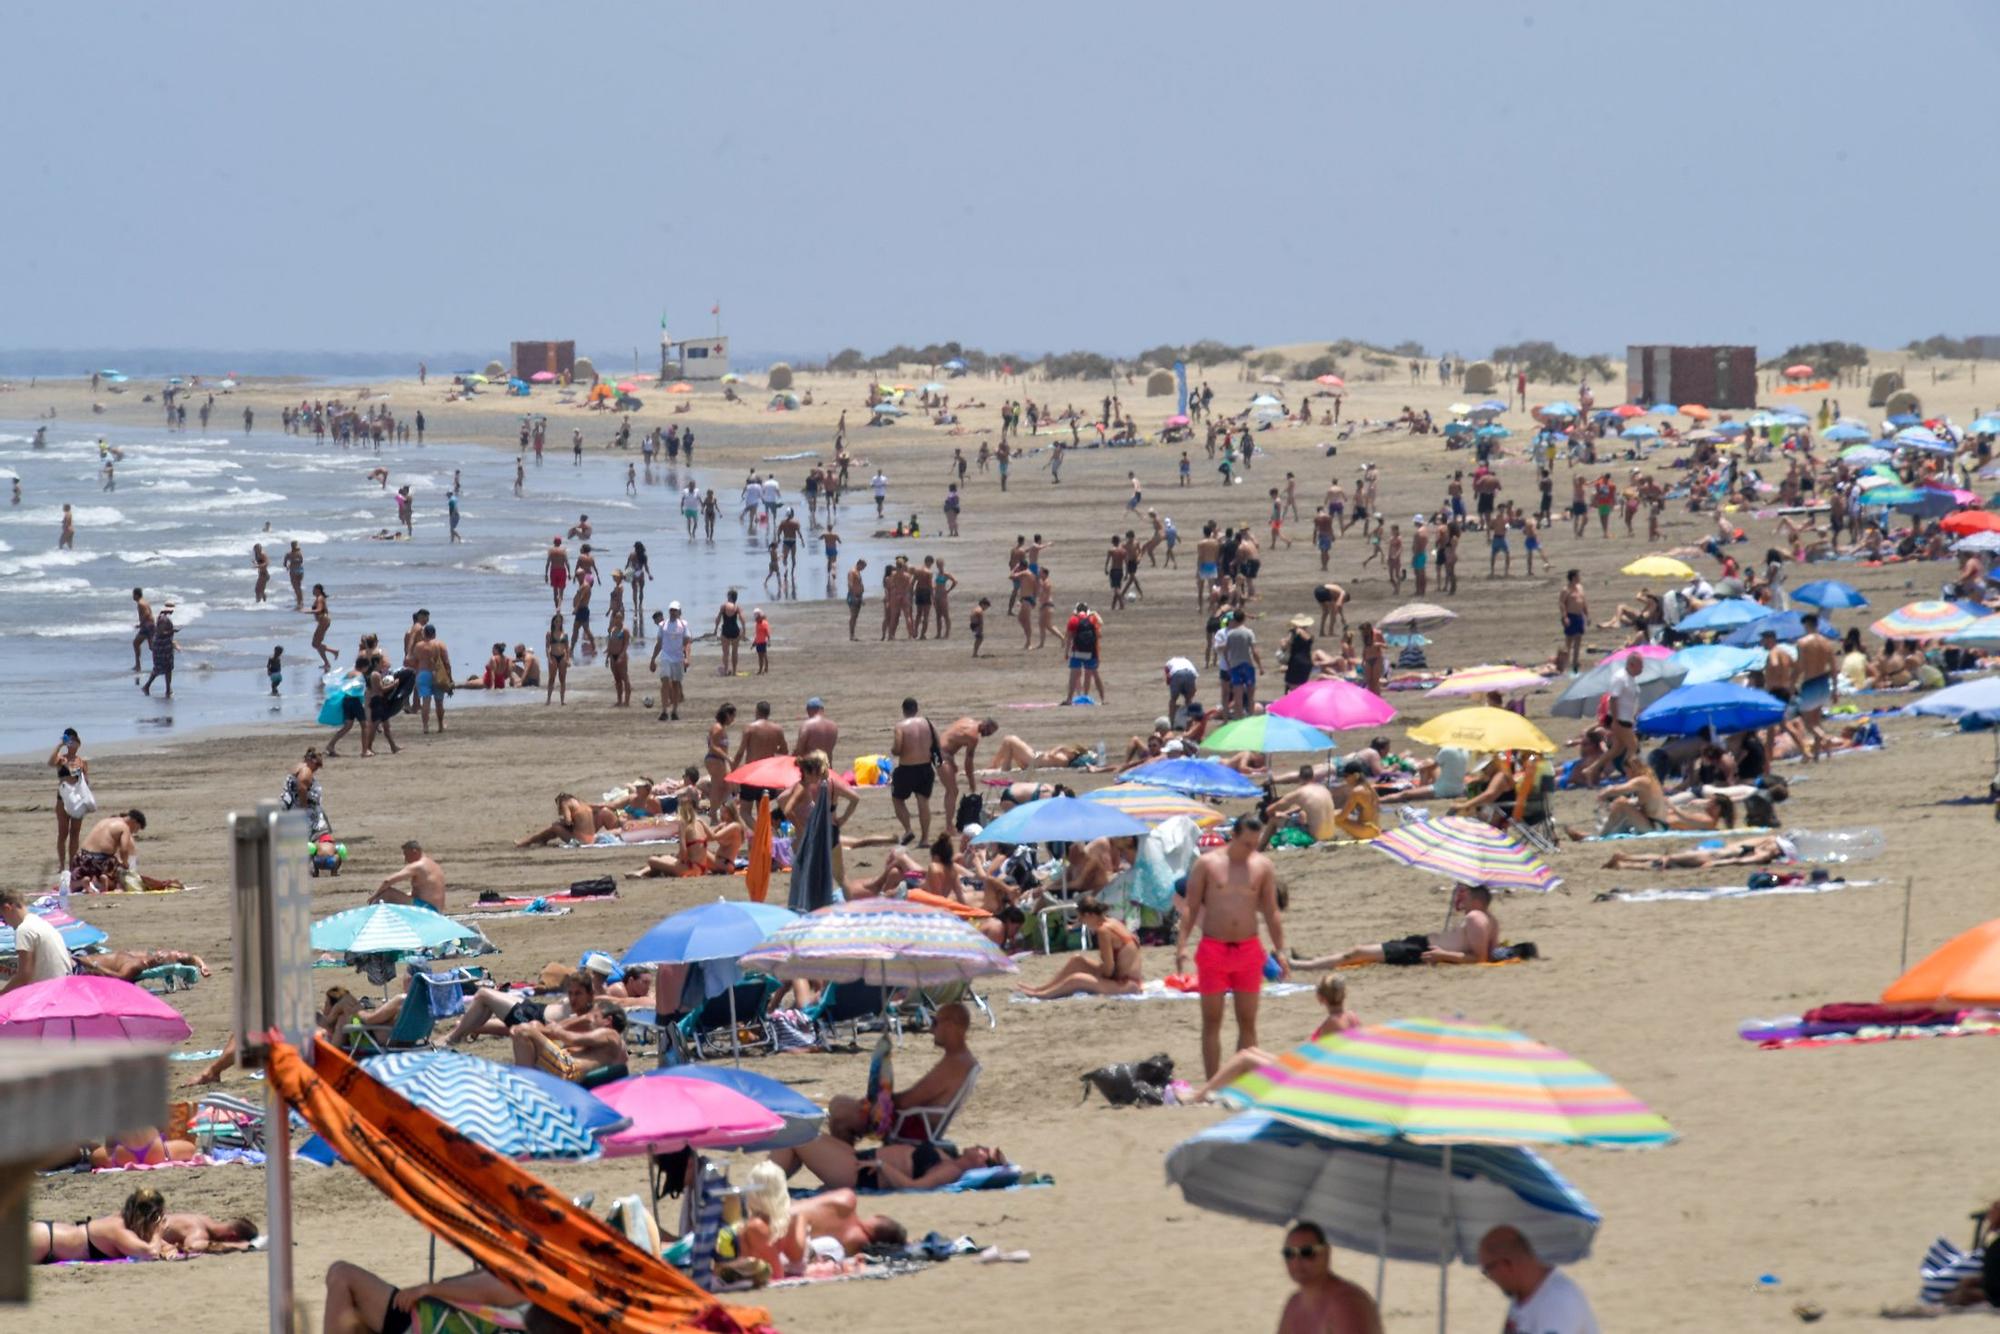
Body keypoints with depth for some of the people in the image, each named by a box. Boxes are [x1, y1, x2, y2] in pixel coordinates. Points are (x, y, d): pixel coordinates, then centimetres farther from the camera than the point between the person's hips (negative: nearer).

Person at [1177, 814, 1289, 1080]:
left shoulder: (1263, 866, 4)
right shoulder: (1207, 863, -2)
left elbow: (1271, 912, 8)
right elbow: (1191, 907, -1)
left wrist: (1280, 951, 3)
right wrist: (1182, 944, -11)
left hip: (1248, 951, 2)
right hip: (1213, 949, -2)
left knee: (1248, 1022, 5)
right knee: (1212, 1021, 1)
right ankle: (1212, 1085, 3)